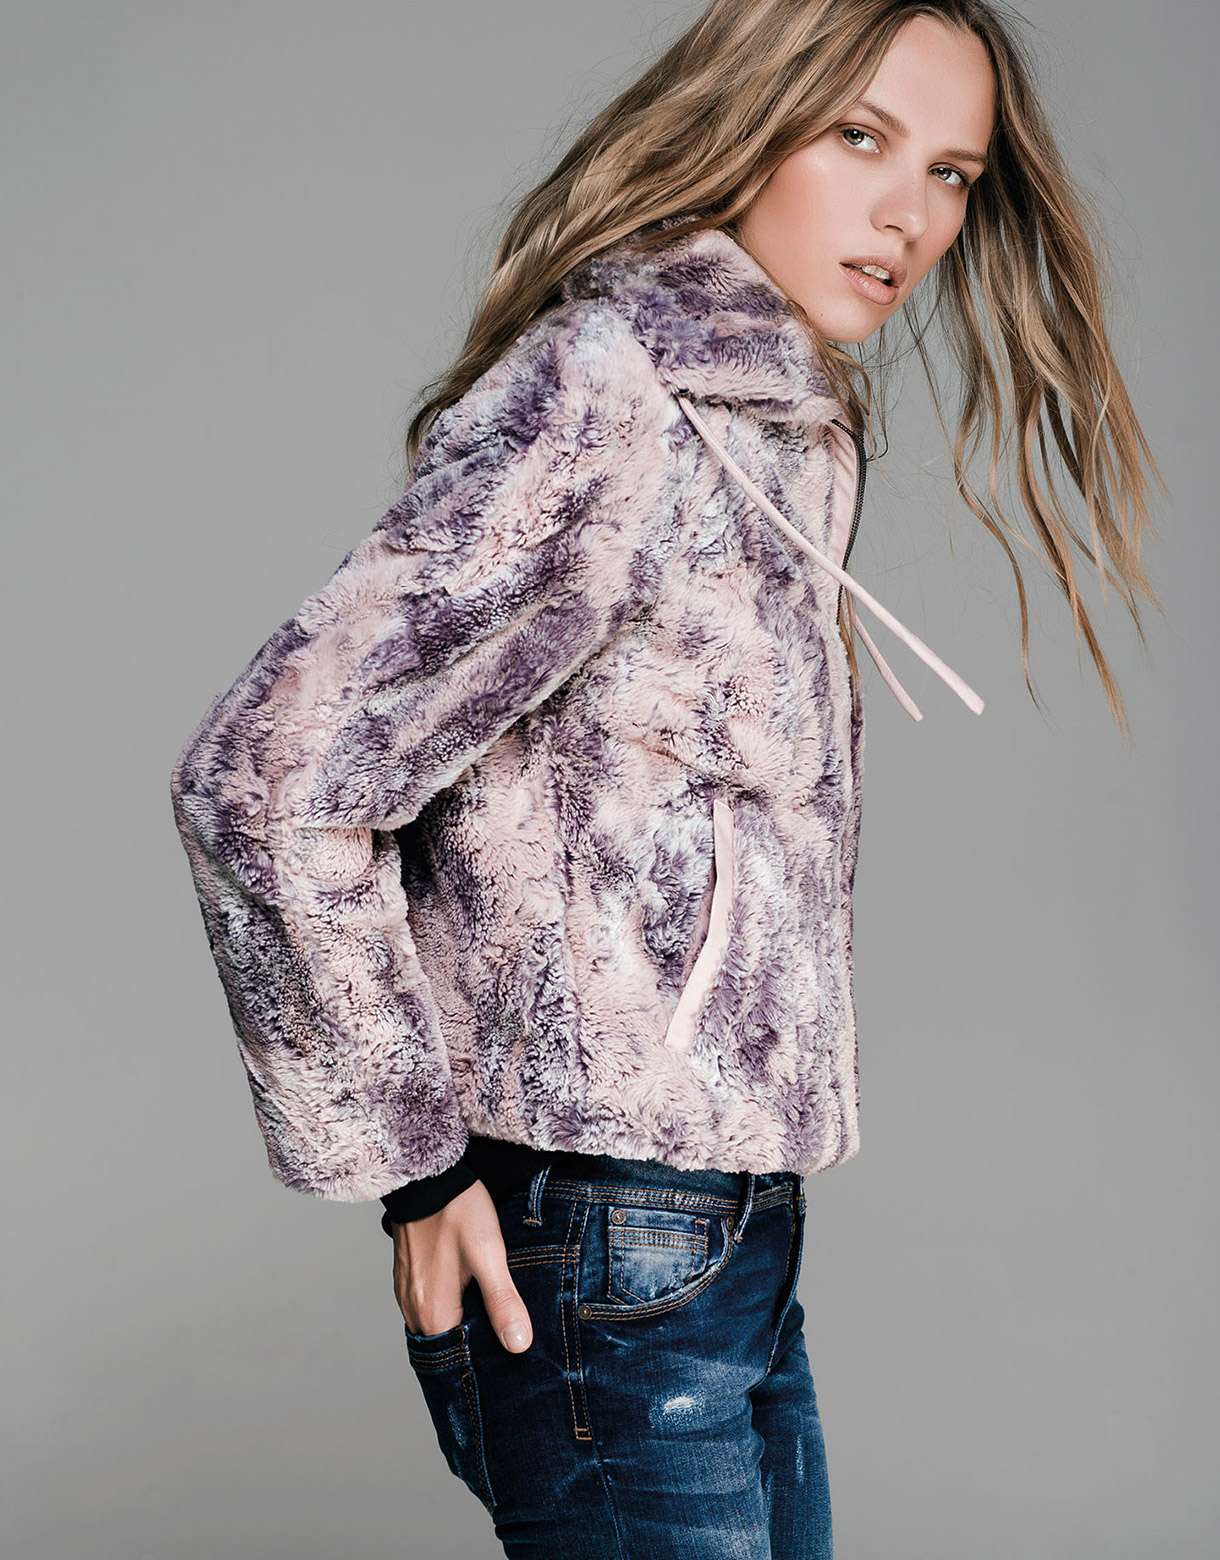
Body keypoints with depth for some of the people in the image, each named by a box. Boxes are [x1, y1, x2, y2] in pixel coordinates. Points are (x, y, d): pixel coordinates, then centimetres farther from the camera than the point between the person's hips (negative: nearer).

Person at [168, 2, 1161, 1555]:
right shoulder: (603, 398, -17)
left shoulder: (781, 430, 11)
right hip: (601, 1258, -9)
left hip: (737, 1245, 9)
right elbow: (267, 777, -23)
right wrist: (414, 1158, -15)